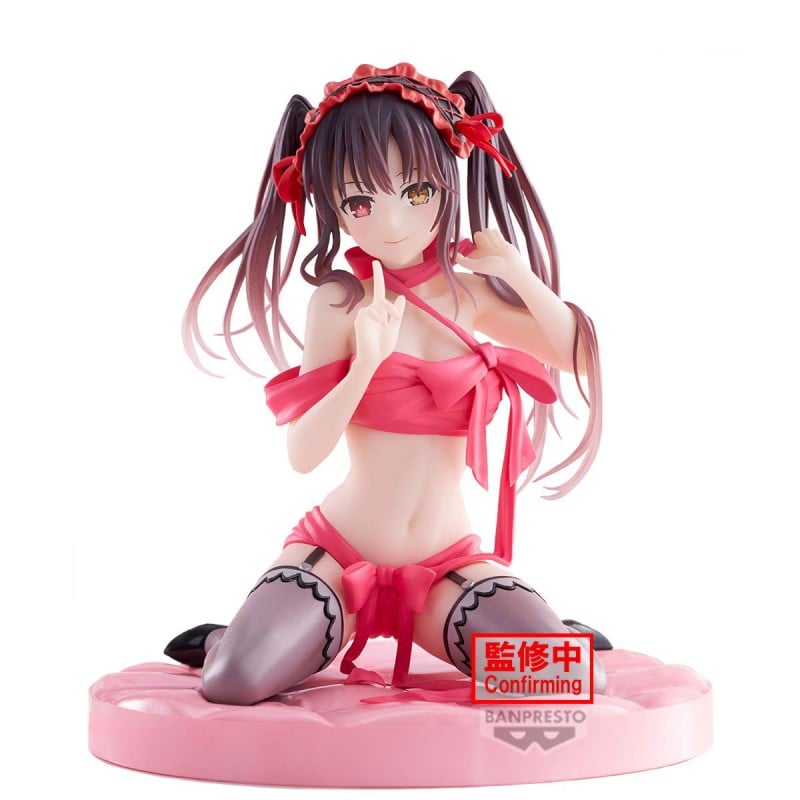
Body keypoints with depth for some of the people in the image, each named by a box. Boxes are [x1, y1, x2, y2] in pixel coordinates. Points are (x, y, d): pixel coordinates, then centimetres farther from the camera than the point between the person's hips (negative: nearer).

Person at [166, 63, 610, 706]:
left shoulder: (469, 292, 4)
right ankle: (223, 642, 10)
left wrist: (520, 273, -4)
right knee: (235, 683, -26)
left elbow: (579, 357, 10)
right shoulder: (340, 300, -7)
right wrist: (366, 362, -28)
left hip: (448, 562, 2)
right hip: (338, 554, -2)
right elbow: (302, 454, -13)